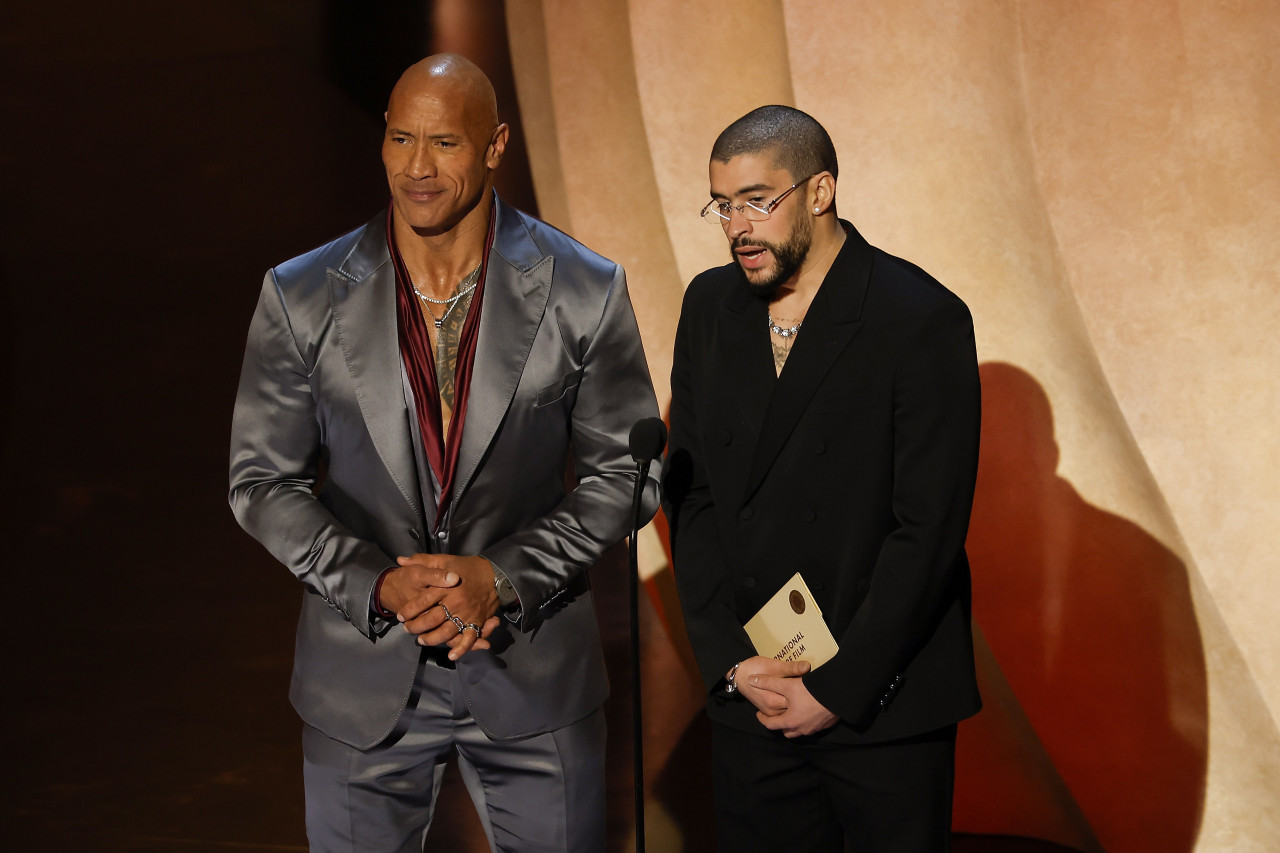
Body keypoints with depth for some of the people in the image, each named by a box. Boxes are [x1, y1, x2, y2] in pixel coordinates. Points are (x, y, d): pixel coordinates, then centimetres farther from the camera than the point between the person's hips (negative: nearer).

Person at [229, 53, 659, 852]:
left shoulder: (585, 291, -8)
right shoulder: (301, 297, -5)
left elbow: (625, 472, -3)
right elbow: (262, 481, -1)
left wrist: (502, 576, -15)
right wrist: (379, 587, -15)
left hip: (534, 661, 0)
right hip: (364, 680, 1)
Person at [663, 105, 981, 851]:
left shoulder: (923, 320, -12)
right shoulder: (710, 306, 4)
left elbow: (930, 528, -14)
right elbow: (690, 492, 4)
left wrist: (841, 687, -13)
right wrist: (730, 659, -4)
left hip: (885, 701, -4)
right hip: (749, 691, 4)